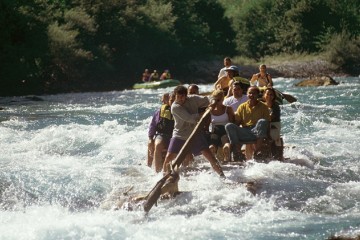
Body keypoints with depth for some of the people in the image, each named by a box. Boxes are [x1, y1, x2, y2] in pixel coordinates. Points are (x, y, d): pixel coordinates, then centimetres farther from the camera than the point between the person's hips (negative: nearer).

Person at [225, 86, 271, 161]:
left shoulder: (263, 106, 9)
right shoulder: (242, 107, 15)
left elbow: (267, 123, 3)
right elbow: (237, 123, 13)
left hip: (258, 132, -2)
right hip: (245, 133, 2)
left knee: (262, 121, -34)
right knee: (228, 126, -22)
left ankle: (257, 152, -36)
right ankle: (238, 153, -30)